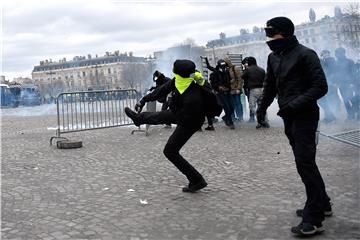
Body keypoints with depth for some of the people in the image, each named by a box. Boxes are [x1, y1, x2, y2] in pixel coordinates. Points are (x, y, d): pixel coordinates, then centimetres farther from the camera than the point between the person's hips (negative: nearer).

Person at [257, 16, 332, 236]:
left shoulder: (305, 54, -11)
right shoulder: (274, 57, 12)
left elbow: (321, 87, -15)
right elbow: (271, 85, 24)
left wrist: (295, 105, -22)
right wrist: (262, 107, 22)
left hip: (305, 117, -8)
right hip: (289, 118, 8)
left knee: (305, 164, -10)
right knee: (304, 162, 14)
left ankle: (314, 219, -5)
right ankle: (322, 204, 29)